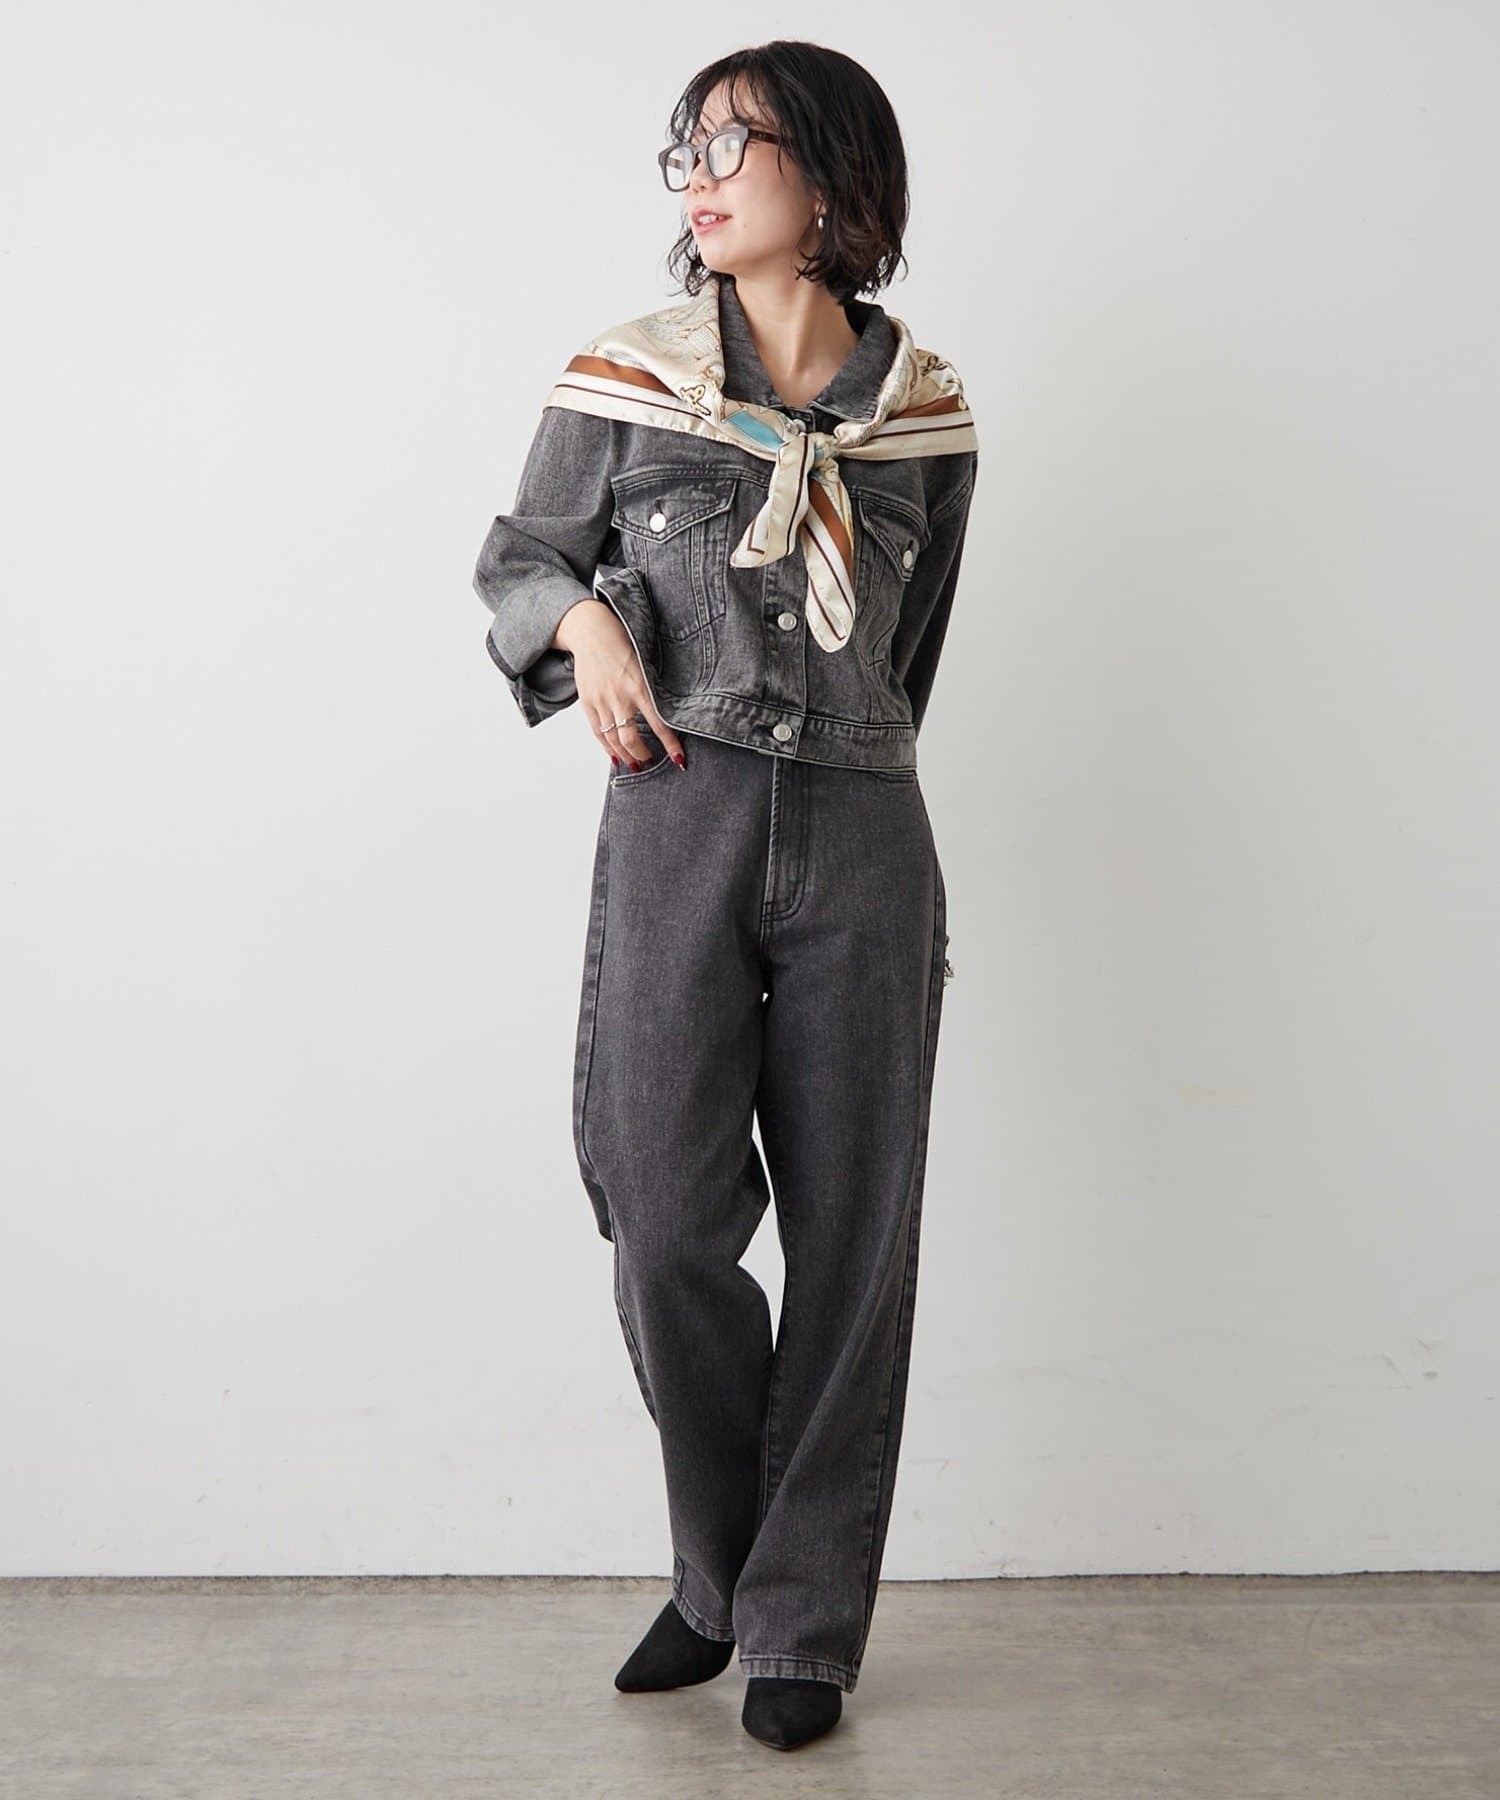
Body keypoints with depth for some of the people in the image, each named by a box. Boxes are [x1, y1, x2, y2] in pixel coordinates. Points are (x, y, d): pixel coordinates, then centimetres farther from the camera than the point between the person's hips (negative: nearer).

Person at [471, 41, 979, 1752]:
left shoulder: (925, 409, 8)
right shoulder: (623, 376, 6)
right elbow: (516, 556, 15)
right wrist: (585, 620, -6)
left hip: (859, 840, 1)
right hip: (674, 822, 0)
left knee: (851, 1238, 2)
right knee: (667, 1223, -3)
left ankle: (802, 1627, 18)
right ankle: (718, 1574, 24)